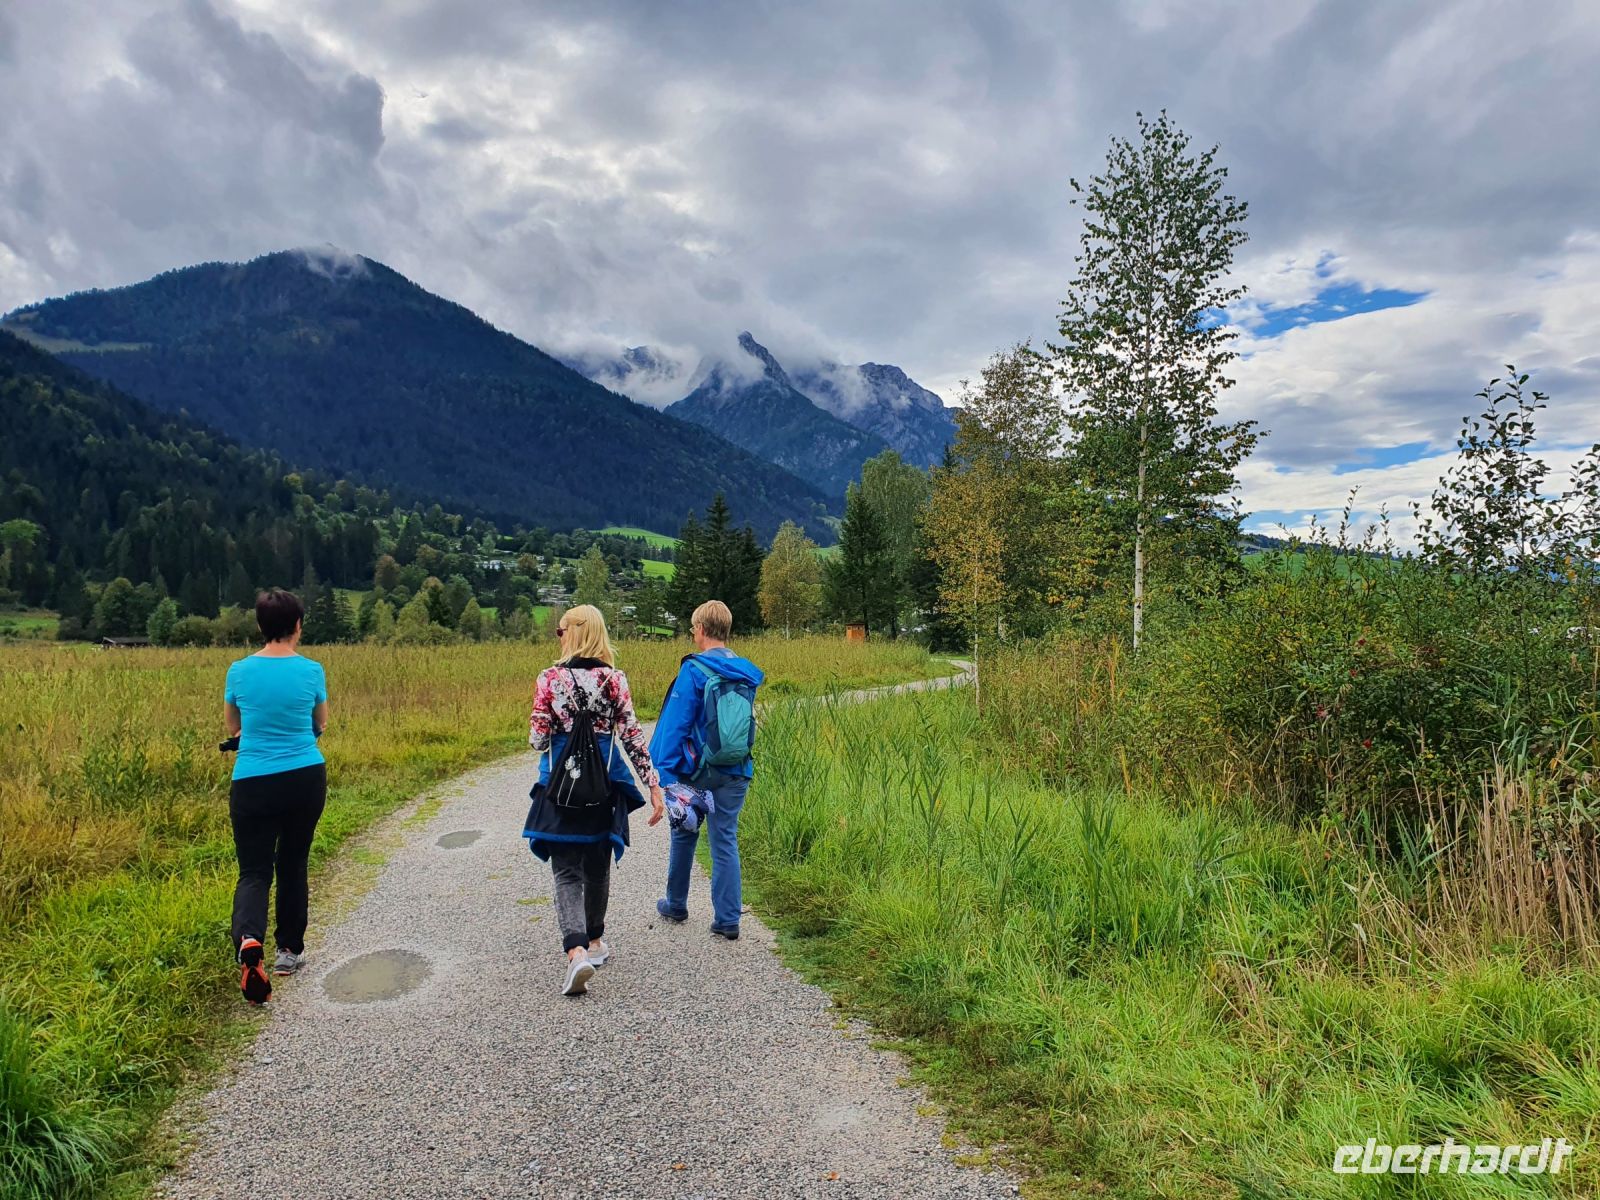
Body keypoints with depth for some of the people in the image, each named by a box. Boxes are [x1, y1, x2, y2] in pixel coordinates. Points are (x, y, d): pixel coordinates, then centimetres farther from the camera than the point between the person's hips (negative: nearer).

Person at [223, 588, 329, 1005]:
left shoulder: (239, 671, -3)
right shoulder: (311, 670, -6)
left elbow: (232, 726, 13)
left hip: (253, 783, 0)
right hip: (306, 779, 0)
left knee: (254, 870, 5)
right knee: (293, 864, 17)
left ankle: (248, 939, -23)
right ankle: (289, 950, 26)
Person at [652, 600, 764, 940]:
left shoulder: (694, 670, -13)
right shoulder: (746, 674, 5)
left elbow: (676, 724, -15)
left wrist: (665, 772, -14)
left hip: (697, 771, -3)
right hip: (736, 773, 4)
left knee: (684, 835, 16)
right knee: (726, 842, 7)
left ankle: (676, 905, 33)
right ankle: (728, 920, 7)